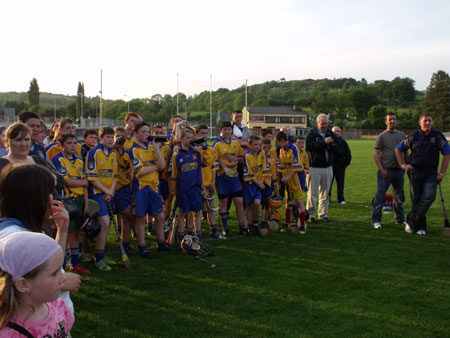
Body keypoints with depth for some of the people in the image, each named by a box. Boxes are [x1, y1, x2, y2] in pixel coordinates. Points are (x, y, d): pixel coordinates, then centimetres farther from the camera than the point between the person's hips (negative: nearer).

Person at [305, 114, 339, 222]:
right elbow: (309, 147, -19)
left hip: (328, 168, 5)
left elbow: (338, 147, 7)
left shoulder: (331, 134, 11)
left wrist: (331, 146, -14)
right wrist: (324, 142, -21)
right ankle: (311, 213, 8)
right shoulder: (311, 134, -4)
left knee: (325, 192, 10)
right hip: (315, 167, -5)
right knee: (312, 192, -2)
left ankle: (323, 213, 19)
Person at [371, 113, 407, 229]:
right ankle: (376, 220, -2)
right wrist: (382, 169, -14)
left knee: (399, 196, 13)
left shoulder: (401, 135, 13)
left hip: (399, 170, 5)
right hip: (386, 169, -5)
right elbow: (376, 155, -5)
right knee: (380, 196, -7)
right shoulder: (381, 136, -1)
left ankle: (400, 219, 26)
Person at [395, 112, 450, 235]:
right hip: (415, 172, 0)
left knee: (429, 197, -16)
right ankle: (421, 226, 15)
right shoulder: (414, 136, 3)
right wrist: (403, 165, 5)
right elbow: (398, 149, 13)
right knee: (416, 200, 2)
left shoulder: (438, 136, 3)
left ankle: (411, 221, -9)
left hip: (431, 174, 0)